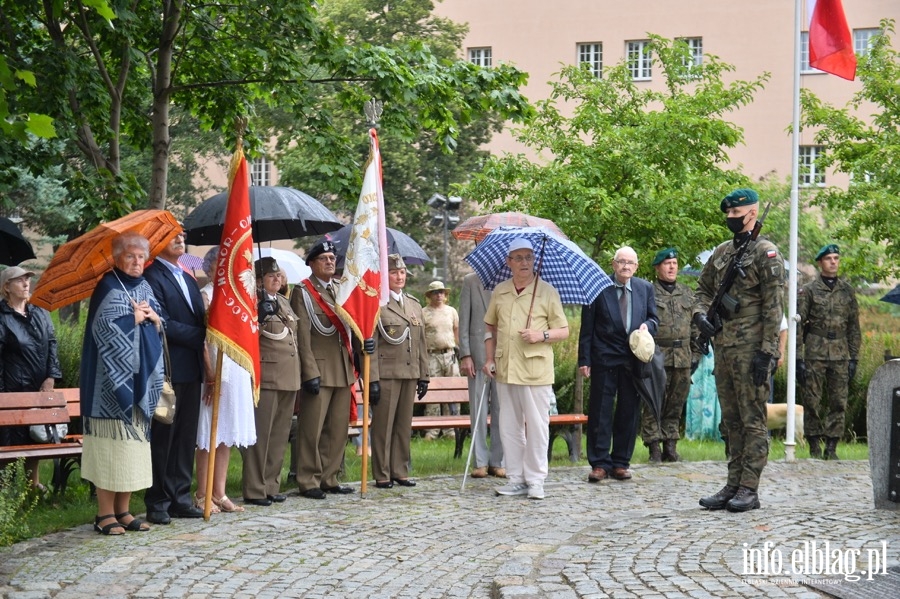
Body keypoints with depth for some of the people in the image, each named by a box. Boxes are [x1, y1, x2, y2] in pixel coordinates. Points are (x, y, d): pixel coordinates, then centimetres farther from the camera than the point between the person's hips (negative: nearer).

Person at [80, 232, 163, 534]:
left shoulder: (144, 286, 15)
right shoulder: (109, 287, -6)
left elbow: (162, 325, 15)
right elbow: (103, 328, -19)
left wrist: (152, 315, -5)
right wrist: (135, 317, -7)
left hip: (141, 378, 7)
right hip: (114, 379, -7)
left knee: (134, 443, 7)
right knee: (112, 444, -7)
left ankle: (123, 510, 13)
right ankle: (105, 513, -2)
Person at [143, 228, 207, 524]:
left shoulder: (189, 280, 20)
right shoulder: (152, 278, -8)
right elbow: (164, 324, -16)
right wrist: (200, 335, -11)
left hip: (191, 369, 8)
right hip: (168, 369, -8)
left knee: (186, 438, 10)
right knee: (162, 438, -2)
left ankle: (180, 498, 16)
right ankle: (157, 503, 5)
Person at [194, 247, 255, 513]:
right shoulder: (205, 296, -7)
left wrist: (250, 372, 14)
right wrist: (210, 375, -17)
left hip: (237, 373, 7)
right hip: (216, 374, -7)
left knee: (226, 436, 10)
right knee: (209, 438, -3)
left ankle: (219, 493, 15)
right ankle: (202, 496, 3)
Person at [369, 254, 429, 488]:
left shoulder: (415, 305, 16)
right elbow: (370, 345, -8)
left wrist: (424, 375, 13)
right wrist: (372, 379, -14)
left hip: (410, 373, 6)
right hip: (386, 373, -6)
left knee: (404, 425, 9)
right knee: (383, 425, -1)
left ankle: (400, 471, 17)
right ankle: (382, 475, 5)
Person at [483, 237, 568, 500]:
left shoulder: (547, 292, -1)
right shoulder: (499, 292, 10)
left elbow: (563, 330, 1)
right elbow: (490, 327, 19)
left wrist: (542, 335, -16)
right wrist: (489, 359, 9)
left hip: (536, 369, -4)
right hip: (505, 369, 4)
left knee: (537, 425, -1)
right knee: (509, 426, 9)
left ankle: (535, 480, 7)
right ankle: (516, 478, 18)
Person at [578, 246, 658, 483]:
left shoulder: (646, 288, 9)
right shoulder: (599, 287, -1)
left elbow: (653, 318, 18)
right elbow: (587, 327, -1)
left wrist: (647, 325, -7)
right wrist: (584, 359, -6)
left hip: (634, 359, 3)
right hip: (604, 358, -3)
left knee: (629, 413, 6)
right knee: (600, 412, -1)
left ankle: (621, 462, 15)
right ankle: (599, 463, 5)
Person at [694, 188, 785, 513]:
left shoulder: (765, 252, -7)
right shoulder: (721, 252, 15)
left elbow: (773, 305, -12)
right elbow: (704, 288, 25)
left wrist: (767, 351, -18)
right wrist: (700, 314, 3)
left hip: (750, 349, -8)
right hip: (723, 348, 8)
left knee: (752, 419, -4)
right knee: (731, 420, 11)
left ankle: (749, 489, -1)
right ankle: (733, 485, 16)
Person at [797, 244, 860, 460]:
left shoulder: (847, 291, 10)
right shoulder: (808, 291, 1)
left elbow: (854, 327, 13)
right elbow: (797, 325, -1)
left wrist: (854, 358, 7)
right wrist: (798, 358, -7)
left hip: (840, 354, 3)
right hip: (814, 353, -3)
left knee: (839, 403, 2)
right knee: (812, 401, -1)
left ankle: (831, 448, 9)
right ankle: (814, 448, 8)